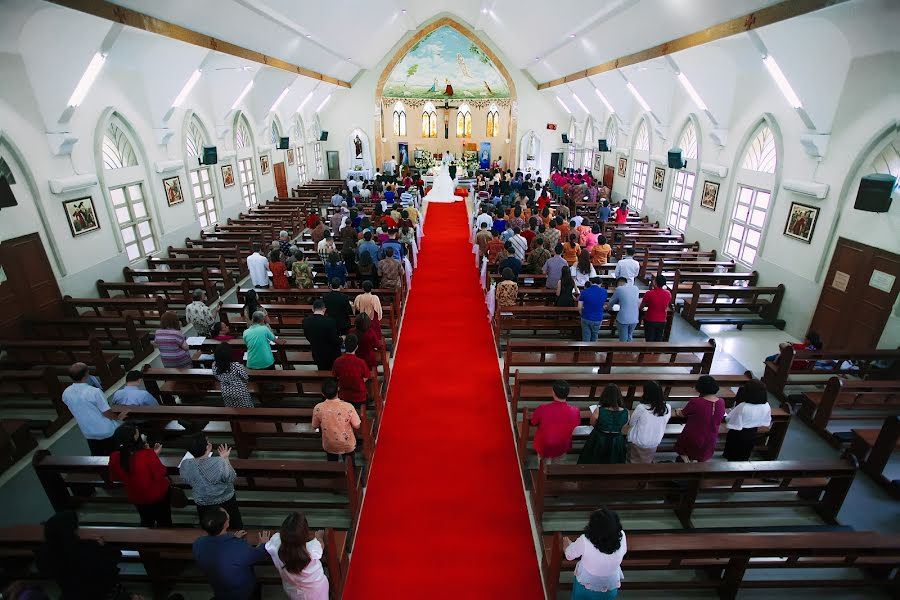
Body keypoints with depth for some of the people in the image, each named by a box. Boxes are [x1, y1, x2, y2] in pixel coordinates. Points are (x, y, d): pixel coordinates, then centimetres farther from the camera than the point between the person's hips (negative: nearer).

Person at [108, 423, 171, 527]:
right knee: (164, 521, 21)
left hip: (136, 497, 4)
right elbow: (160, 475, -22)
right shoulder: (147, 454, -35)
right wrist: (155, 456, -15)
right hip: (157, 495, -4)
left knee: (146, 521, 30)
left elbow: (115, 478, 0)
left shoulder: (114, 458, -21)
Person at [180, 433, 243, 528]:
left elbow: (187, 480, 0)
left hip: (203, 507, 3)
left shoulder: (185, 465, -23)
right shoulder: (220, 463, -33)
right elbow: (232, 479, -16)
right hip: (226, 503, -3)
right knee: (236, 527, 24)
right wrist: (225, 459, -9)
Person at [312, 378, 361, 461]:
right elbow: (357, 426, -17)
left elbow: (315, 426, -6)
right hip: (348, 445, -1)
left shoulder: (318, 408, -24)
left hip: (330, 445, 1)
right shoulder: (348, 406, -29)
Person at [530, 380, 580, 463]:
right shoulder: (575, 411, -23)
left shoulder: (542, 409, -27)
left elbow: (533, 423, -7)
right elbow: (577, 425, -2)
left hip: (543, 448, -2)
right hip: (562, 449, 2)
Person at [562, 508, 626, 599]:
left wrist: (566, 545, 5)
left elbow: (569, 555, -17)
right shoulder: (621, 537, -32)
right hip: (610, 584, 2)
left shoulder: (585, 541, -38)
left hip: (586, 582, -2)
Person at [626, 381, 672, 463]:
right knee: (647, 462, 29)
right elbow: (665, 422, 1)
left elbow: (631, 423, -14)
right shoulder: (667, 407, -20)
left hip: (638, 441, -3)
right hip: (654, 443, 3)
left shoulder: (641, 408, -31)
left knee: (634, 461, 24)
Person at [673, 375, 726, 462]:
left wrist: (678, 411, 12)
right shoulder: (721, 402, -16)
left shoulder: (695, 402, -30)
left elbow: (683, 414, -11)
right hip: (710, 439, 4)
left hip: (693, 438, -4)